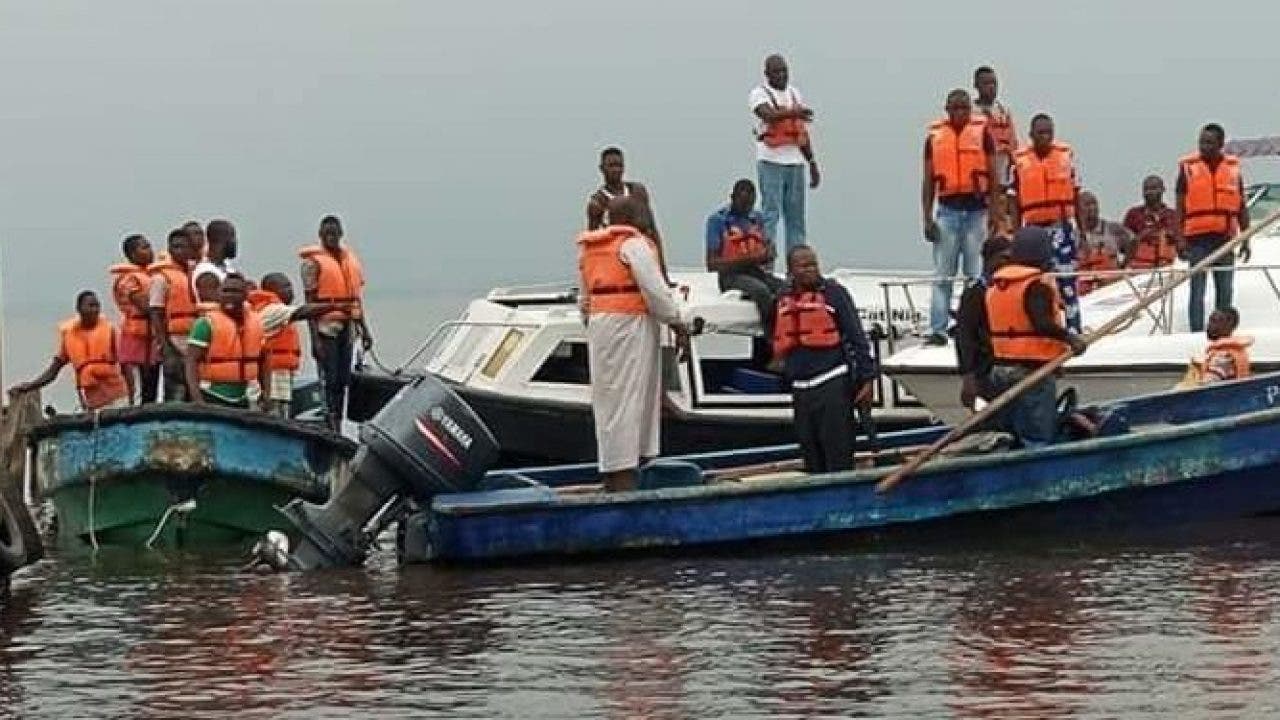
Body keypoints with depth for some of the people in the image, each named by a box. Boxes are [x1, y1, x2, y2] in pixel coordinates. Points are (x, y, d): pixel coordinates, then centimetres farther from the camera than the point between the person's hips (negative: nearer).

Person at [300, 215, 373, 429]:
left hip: (348, 326, 6)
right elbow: (310, 302, -10)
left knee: (343, 380, 9)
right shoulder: (313, 262, -6)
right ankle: (329, 428, -10)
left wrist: (364, 329, 18)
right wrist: (315, 338, -16)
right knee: (329, 380, -9)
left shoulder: (351, 258, 13)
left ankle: (337, 426, 15)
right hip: (326, 326, -6)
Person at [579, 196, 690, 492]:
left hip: (598, 323, 8)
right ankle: (623, 472, -9)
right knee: (628, 395, -7)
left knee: (607, 395, 11)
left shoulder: (587, 249, 15)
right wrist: (678, 322, -6)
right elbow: (655, 290, -15)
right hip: (631, 323, -8)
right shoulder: (634, 244, -10)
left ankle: (610, 471, 13)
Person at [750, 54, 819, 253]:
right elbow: (768, 115, -25)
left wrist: (813, 164, 19)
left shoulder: (795, 93, 17)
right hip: (771, 162, -6)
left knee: (796, 217, 6)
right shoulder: (760, 94, -3)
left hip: (795, 161, 6)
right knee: (771, 214, -9)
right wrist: (793, 112, -42)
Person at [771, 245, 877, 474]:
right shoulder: (783, 300, 12)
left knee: (838, 456, -7)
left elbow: (857, 337, -6)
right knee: (812, 460, 10)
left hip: (833, 384, -5)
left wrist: (867, 378, -11)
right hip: (800, 389, 6)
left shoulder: (834, 293, -3)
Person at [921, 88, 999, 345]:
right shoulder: (935, 136, 7)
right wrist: (927, 219, 3)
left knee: (977, 274, 2)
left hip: (976, 210, -1)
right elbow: (928, 181, 9)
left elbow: (993, 176, 3)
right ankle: (938, 330, 0)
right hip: (947, 210, 1)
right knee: (942, 275, 0)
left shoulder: (982, 132, 2)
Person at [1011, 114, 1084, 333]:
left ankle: (1073, 329, -7)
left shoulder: (1066, 154, 2)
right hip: (1033, 228, 1)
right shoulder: (1020, 160, 0)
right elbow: (1015, 202, 5)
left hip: (1062, 226, -1)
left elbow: (1076, 195, 8)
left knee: (1066, 281, -7)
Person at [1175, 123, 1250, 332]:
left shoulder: (1233, 168, 8)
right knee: (1197, 292, -4)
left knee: (1225, 292, 8)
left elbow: (1242, 208, 11)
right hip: (1198, 239, -3)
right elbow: (1180, 208, -2)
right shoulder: (1188, 167, -1)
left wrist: (1245, 240, 7)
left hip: (1225, 239, 3)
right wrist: (1180, 240, -10)